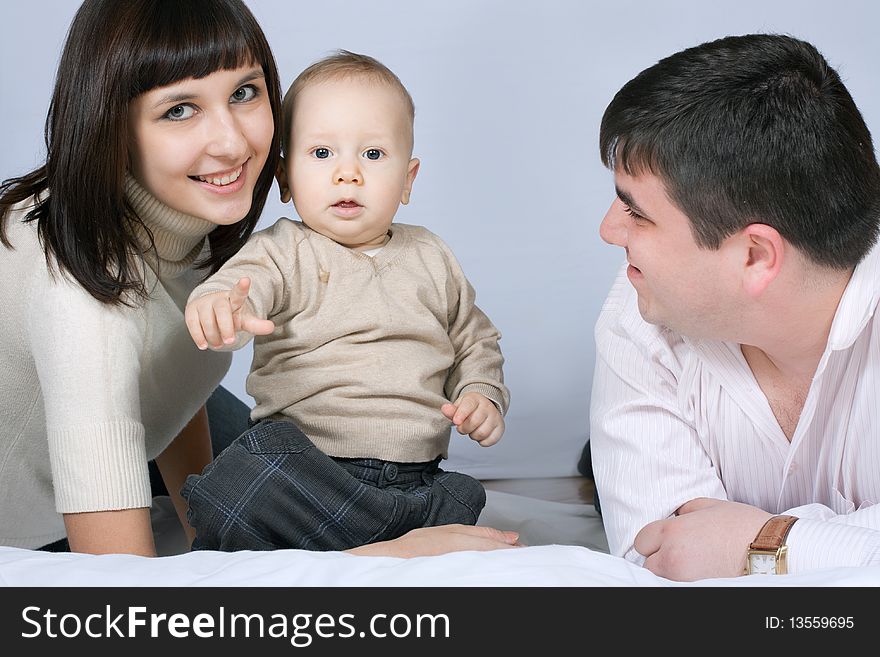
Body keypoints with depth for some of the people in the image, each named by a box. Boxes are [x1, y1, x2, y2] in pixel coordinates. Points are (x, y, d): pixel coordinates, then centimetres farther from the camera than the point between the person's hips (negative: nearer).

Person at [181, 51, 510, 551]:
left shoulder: (431, 257, 15)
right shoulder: (286, 251, 1)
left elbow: (474, 339, 27)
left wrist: (484, 396, 7)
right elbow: (249, 279, -22)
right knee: (232, 492, -32)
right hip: (306, 465, -3)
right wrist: (220, 305, -46)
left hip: (417, 470, 4)